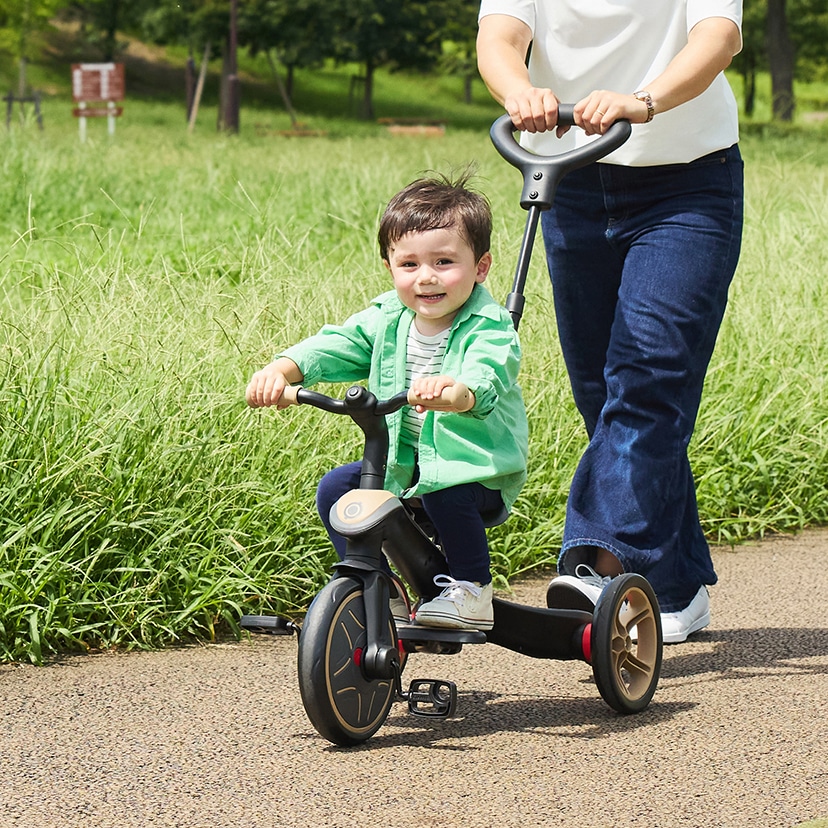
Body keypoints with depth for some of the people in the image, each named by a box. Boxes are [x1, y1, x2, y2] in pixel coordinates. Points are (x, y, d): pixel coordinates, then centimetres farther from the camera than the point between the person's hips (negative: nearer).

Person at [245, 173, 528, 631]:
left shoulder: (488, 328, -16)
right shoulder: (387, 319, 2)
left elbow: (486, 377, -36)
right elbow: (335, 345, -8)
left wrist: (455, 388, -60)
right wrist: (283, 368, -28)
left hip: (477, 466, -6)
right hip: (402, 463, 6)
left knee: (445, 490, -34)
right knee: (335, 487, -8)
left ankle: (471, 591, -11)